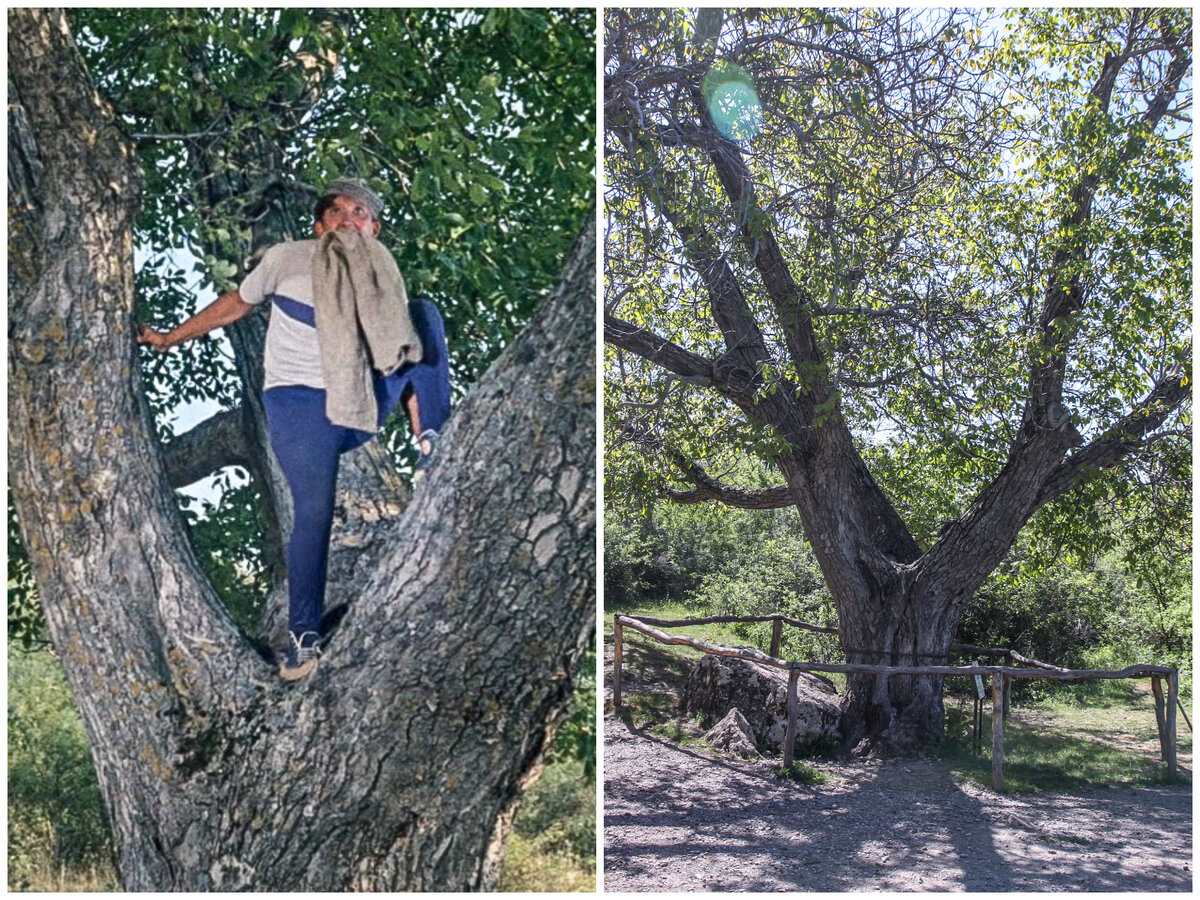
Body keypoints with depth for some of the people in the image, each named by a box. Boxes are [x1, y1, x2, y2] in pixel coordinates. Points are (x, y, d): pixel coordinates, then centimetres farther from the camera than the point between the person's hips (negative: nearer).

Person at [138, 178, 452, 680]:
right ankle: (303, 636, -5)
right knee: (314, 511, -21)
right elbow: (235, 305, 15)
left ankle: (434, 447, -16)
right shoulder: (287, 260, 2)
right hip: (301, 403, -3)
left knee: (425, 313, -13)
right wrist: (170, 338, 18)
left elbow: (406, 358, 8)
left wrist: (421, 428, -2)